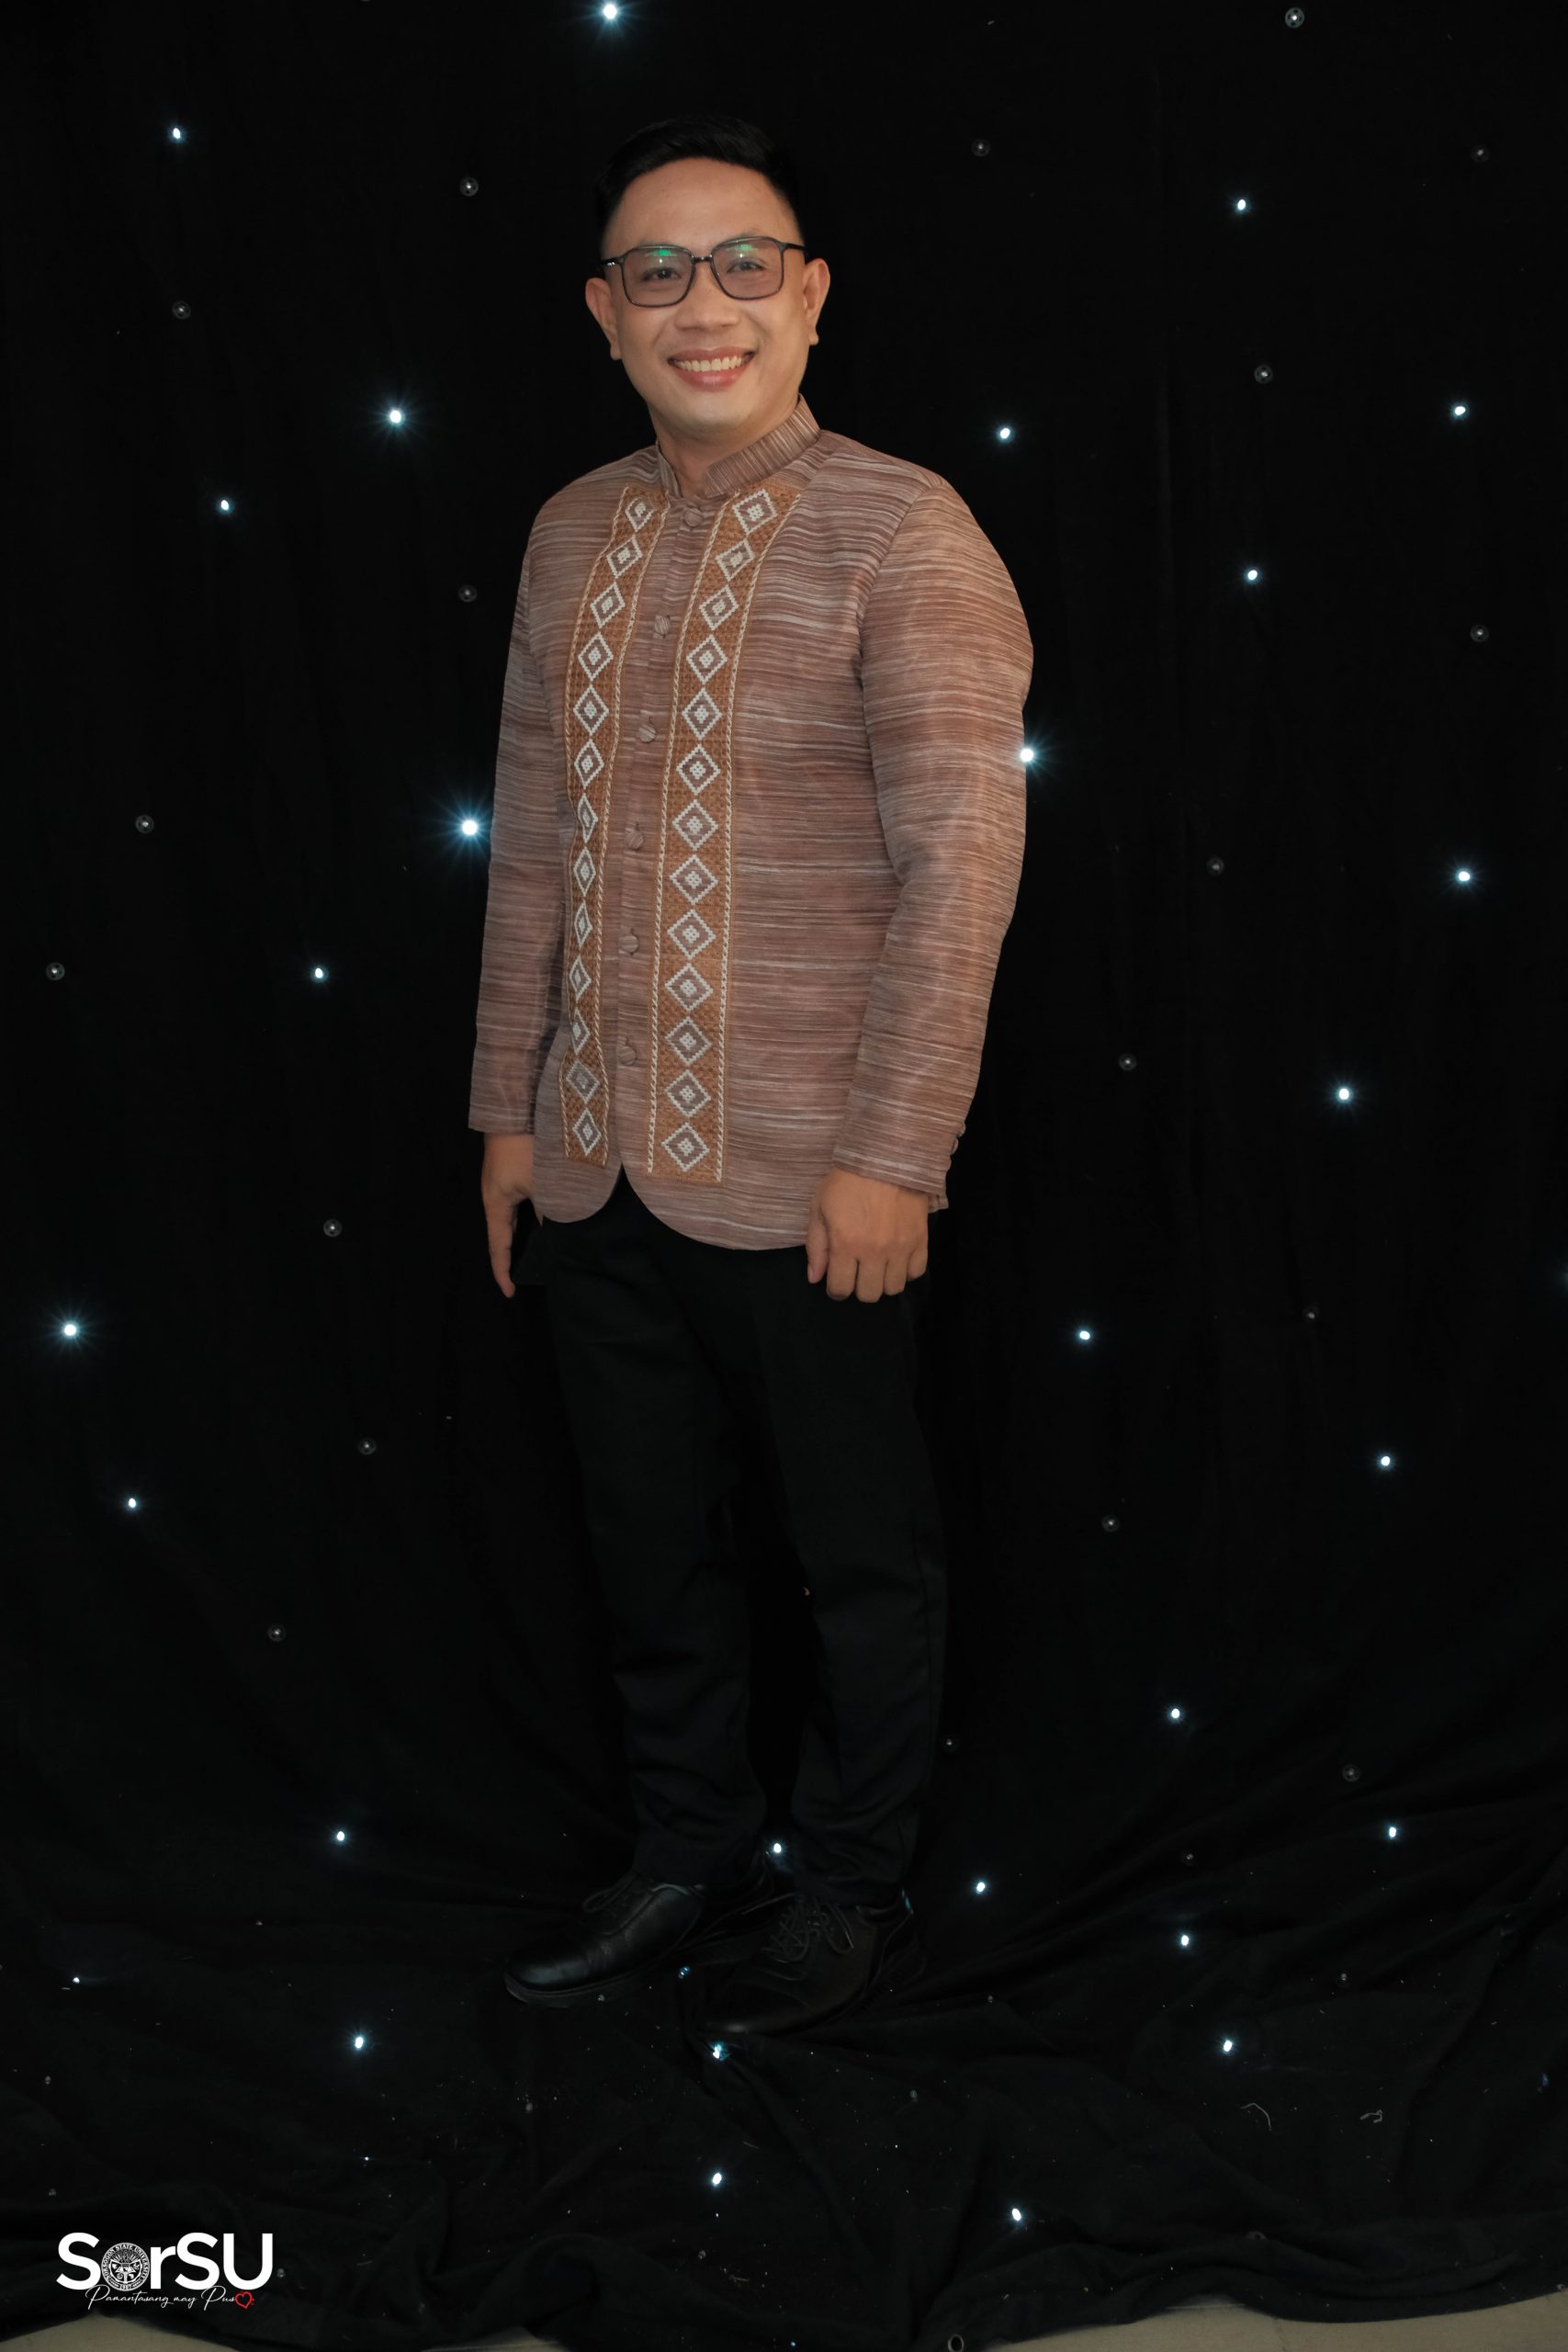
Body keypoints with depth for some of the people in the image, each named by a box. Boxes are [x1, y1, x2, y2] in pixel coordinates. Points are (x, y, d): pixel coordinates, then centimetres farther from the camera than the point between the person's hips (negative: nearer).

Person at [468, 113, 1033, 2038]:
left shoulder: (904, 536, -10)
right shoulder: (573, 535, 9)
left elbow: (961, 861, -15)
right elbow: (530, 839, 12)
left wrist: (889, 1156, -18)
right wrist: (508, 1106, 11)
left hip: (810, 1181, -6)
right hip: (596, 1167, 6)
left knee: (861, 1555, 11)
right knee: (646, 1543, 17)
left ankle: (853, 1892, 30)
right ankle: (687, 1863, 36)